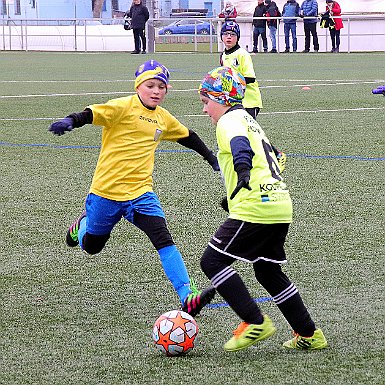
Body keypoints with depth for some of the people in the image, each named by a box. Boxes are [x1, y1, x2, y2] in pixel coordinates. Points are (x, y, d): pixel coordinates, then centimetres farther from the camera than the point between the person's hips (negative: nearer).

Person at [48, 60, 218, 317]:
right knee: (91, 246, 16)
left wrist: (211, 158, 36)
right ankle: (82, 224, 53)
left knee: (164, 241, -17)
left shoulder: (164, 118, 10)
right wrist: (70, 121, -42)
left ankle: (187, 297, -24)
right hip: (106, 191, -4)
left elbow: (187, 136, 29)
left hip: (140, 192, 4)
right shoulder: (125, 107, -10)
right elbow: (91, 114, -22)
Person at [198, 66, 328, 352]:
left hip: (255, 208, -10)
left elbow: (240, 143, -29)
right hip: (281, 205, 10)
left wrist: (242, 169, -49)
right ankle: (309, 335, 22)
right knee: (267, 270, 21)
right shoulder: (249, 120, 24)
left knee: (212, 261, -5)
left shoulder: (229, 120, -5)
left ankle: (255, 322, -10)